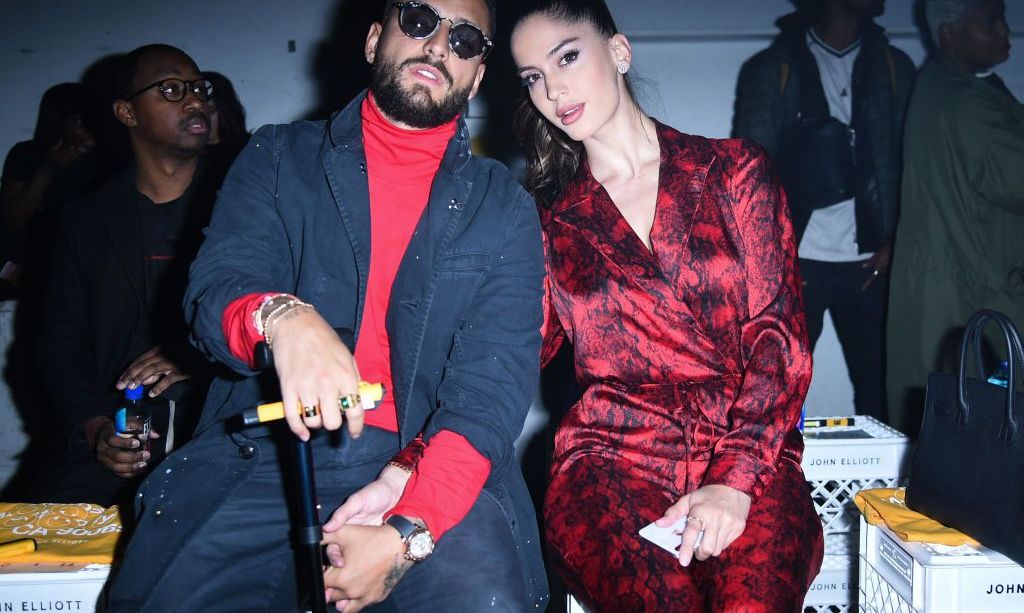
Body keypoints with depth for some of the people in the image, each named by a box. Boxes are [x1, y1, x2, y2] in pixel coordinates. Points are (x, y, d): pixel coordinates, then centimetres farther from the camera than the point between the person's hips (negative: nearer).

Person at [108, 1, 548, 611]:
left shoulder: (505, 208, 7)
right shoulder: (278, 158, 11)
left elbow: (495, 385, -4)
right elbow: (216, 287, -4)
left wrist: (408, 532, -18)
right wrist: (283, 316, -29)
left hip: (431, 465, -1)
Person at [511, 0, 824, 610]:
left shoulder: (733, 170, 9)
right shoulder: (550, 220, 12)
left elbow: (778, 333, 2)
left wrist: (734, 478, -12)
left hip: (751, 454, 0)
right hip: (611, 459, 1)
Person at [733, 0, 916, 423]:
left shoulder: (894, 66, 12)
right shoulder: (772, 68, 2)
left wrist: (896, 242, -1)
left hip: (868, 262, 3)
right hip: (796, 262, -3)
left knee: (879, 388, 4)